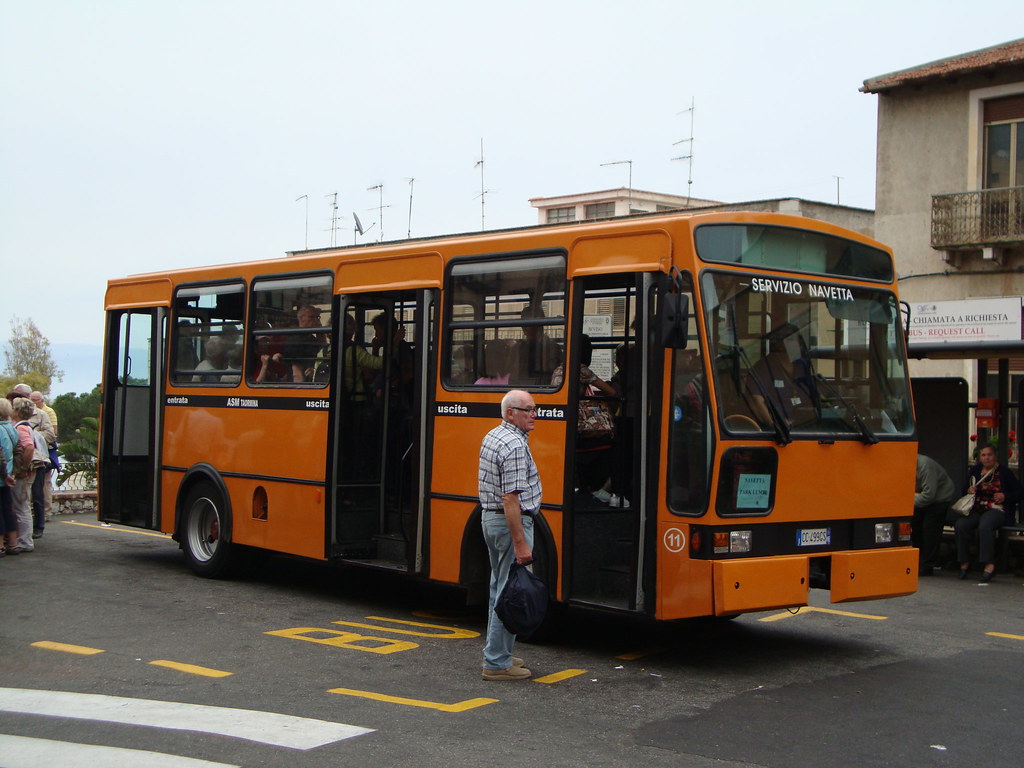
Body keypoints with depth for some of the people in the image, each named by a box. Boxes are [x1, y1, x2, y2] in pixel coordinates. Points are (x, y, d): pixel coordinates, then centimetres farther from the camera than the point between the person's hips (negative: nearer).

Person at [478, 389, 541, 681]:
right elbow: (510, 498, -25)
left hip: (489, 517, 11)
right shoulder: (515, 446, -19)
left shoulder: (491, 437, 11)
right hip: (511, 522, -10)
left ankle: (497, 654, 27)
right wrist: (521, 544, -25)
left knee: (499, 587, 18)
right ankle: (497, 663, -2)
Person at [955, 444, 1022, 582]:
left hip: (997, 510, -4)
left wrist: (1005, 496, -9)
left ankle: (989, 564, -32)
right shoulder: (975, 470, 14)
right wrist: (969, 490, 0)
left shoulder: (1004, 472, 3)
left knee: (985, 525, -38)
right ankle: (964, 563, -18)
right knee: (961, 524, -27)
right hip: (976, 509, 4)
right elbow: (964, 491, 23)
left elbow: (1019, 492, 7)